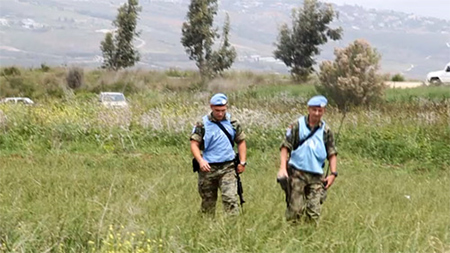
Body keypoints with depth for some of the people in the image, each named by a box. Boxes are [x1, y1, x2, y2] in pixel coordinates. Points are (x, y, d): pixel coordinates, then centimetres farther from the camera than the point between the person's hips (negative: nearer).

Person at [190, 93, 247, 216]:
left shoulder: (233, 123, 6)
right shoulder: (202, 124, -2)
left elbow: (241, 141, 15)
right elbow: (194, 144, -6)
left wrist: (242, 162, 6)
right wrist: (200, 160, -22)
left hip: (227, 168, 0)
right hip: (208, 168, 0)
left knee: (230, 198, -13)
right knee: (208, 201, 9)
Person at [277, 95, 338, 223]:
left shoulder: (326, 131, 10)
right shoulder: (297, 126, 1)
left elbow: (332, 153, 14)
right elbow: (285, 147, -1)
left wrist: (333, 173, 4)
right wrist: (283, 168, -12)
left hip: (316, 176, 3)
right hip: (297, 173, -2)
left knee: (314, 212, 0)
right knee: (295, 209, -5)